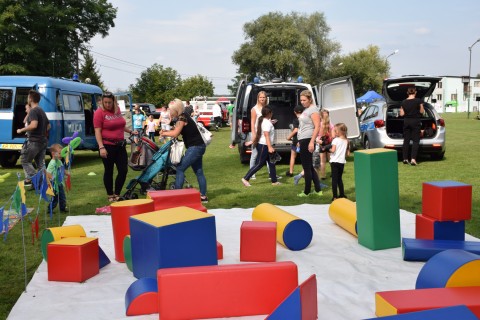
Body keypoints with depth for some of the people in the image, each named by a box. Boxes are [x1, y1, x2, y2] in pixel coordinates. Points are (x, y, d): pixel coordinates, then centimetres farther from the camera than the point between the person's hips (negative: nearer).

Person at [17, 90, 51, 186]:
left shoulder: (33, 111, -13)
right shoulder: (42, 111, 16)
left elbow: (34, 125, -29)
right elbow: (48, 126, 23)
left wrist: (21, 130, -18)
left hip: (34, 141, -9)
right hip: (43, 141, 9)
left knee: (25, 161, 2)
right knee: (40, 164, 10)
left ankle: (32, 178, -9)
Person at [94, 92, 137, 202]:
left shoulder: (117, 110, 9)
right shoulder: (99, 112, -8)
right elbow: (97, 131, -13)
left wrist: (131, 131, 22)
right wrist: (101, 147, -21)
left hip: (120, 145, 6)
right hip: (107, 146, -5)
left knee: (123, 170, 4)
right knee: (109, 171, 6)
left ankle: (117, 194, 19)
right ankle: (110, 195, 20)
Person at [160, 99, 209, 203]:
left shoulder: (182, 118, -16)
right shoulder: (183, 116, 13)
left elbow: (175, 134, -24)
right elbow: (177, 131, 13)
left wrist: (164, 133, -8)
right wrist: (165, 132, 1)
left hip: (195, 147, -10)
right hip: (198, 147, 10)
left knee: (180, 169, -7)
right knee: (199, 172, 12)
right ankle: (203, 196, 16)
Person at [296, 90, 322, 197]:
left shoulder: (313, 110, -11)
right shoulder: (306, 110, 18)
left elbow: (317, 127, -19)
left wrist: (312, 142, -25)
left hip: (308, 140, -10)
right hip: (303, 140, 10)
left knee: (307, 167, -3)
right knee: (309, 166, 13)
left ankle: (307, 192, 4)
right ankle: (318, 190, 19)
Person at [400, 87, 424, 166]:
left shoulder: (404, 102, 0)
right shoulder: (418, 101, -8)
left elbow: (402, 114, 0)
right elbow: (421, 112, -3)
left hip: (406, 122, 3)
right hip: (415, 121, -3)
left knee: (406, 140, 11)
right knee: (415, 140, -1)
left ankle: (405, 159, 13)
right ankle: (413, 159, -14)